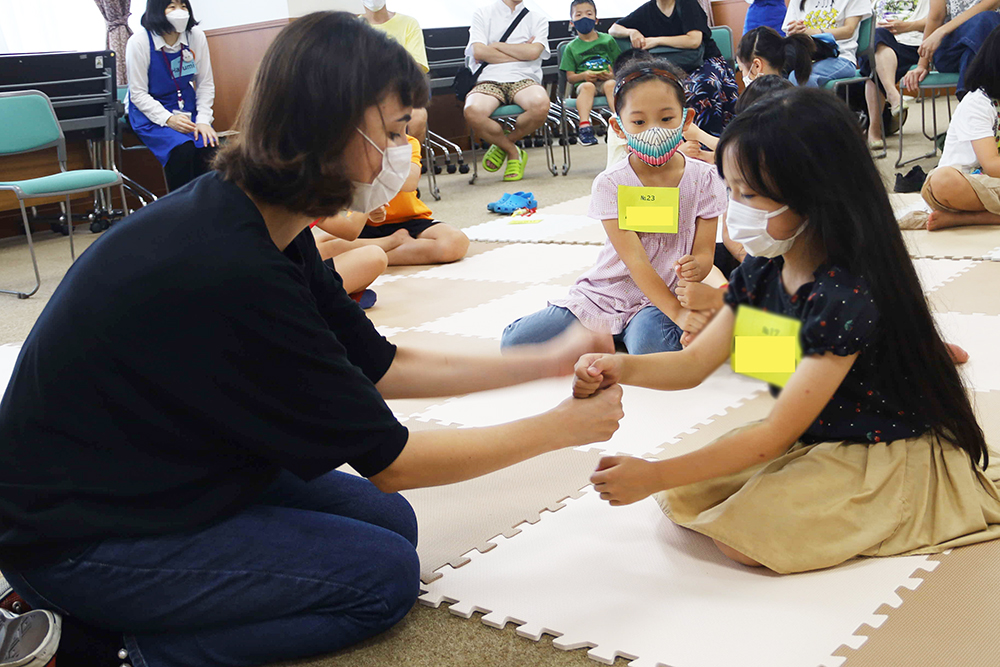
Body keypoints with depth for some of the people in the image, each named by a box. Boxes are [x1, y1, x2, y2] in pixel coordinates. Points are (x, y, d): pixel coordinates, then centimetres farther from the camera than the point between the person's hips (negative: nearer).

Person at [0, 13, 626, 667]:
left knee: (389, 521, 9)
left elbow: (380, 366, 5)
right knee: (386, 575, -7)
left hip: (164, 476, 9)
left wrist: (547, 362, 2)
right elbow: (390, 460, -22)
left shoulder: (269, 228, -3)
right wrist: (561, 428, -11)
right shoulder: (231, 271, -32)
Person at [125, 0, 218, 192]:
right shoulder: (139, 42, -13)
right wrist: (168, 119, -24)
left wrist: (203, 120, -11)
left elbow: (205, 84, 2)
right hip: (150, 113, -3)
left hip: (186, 109, 3)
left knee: (209, 148, -26)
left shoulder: (196, 36, -4)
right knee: (182, 150, -31)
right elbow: (138, 94, -10)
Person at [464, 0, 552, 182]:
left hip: (523, 79, 1)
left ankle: (504, 143, -4)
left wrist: (496, 46, 2)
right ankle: (514, 153, -7)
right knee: (473, 112, -36)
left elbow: (534, 52, -2)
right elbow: (479, 51, -2)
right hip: (489, 80, -1)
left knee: (541, 106, -36)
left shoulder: (537, 18, 17)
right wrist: (521, 53, 3)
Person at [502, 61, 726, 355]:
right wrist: (677, 312, -30)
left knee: (650, 345, -37)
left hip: (664, 294, -1)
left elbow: (704, 252, -6)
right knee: (514, 342, -12)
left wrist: (695, 267, -32)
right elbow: (635, 259, -18)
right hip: (605, 292, 1)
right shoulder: (611, 184, -11)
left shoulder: (704, 178, -5)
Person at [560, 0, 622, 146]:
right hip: (583, 82, 0)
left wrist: (613, 75, -8)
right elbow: (570, 76, 10)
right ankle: (585, 125, -49)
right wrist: (583, 75, -11)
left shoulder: (608, 40, 16)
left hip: (607, 79, 0)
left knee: (611, 85, -35)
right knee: (588, 86, -35)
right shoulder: (571, 47, 15)